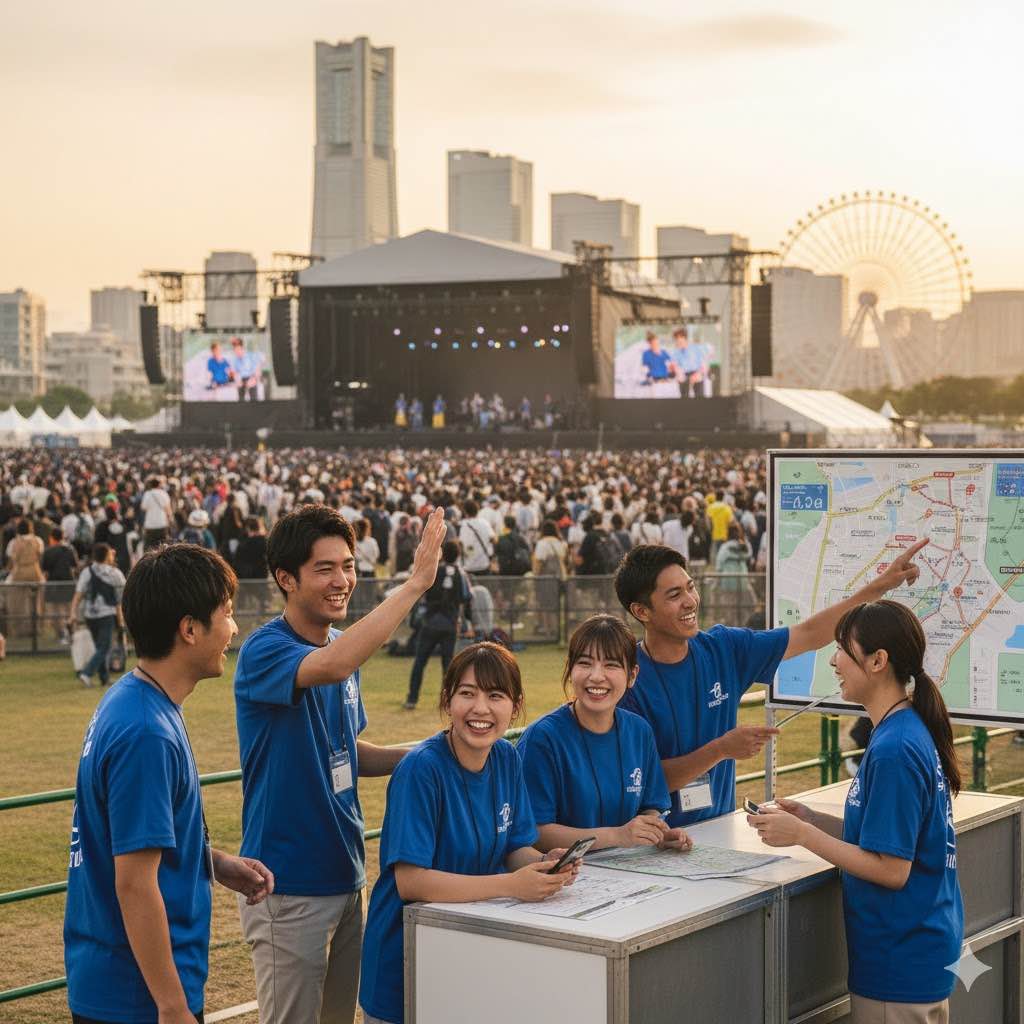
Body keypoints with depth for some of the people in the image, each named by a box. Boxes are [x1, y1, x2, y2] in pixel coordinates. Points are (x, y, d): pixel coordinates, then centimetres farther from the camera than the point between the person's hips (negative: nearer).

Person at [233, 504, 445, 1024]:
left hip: (345, 874, 8)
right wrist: (415, 582, -37)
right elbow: (333, 666, -39)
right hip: (289, 883, -8)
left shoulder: (341, 646, 8)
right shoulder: (264, 651, -17)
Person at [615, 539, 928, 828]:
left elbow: (809, 635, 10)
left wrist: (881, 584, 6)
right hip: (658, 838, -4)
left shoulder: (723, 648, 3)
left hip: (720, 829, 4)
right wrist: (720, 750, -22)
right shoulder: (628, 680, -13)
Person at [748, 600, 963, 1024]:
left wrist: (802, 835, -17)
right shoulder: (912, 731, 7)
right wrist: (810, 818, 5)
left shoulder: (894, 750, -23)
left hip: (900, 964, -9)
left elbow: (891, 869, -22)